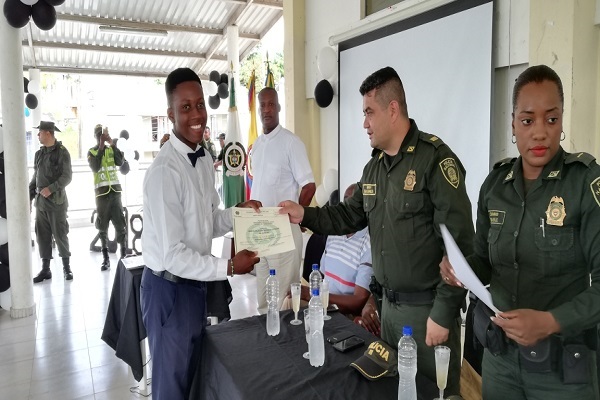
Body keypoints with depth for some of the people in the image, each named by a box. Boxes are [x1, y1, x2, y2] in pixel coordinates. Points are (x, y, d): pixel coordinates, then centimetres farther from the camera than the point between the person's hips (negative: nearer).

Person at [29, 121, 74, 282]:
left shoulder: (62, 152, -5)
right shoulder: (39, 154, 12)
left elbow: (67, 176, -11)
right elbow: (35, 177, 16)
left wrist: (51, 188, -21)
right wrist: (29, 198, 11)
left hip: (56, 201, -6)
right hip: (40, 201, 6)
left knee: (60, 235, -1)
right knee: (42, 235, 7)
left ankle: (66, 267, 10)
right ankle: (45, 269, 14)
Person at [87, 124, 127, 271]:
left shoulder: (112, 149, 10)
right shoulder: (91, 152, 6)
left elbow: (120, 162, -9)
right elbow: (95, 167, -13)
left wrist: (113, 145, -14)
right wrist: (101, 147, -14)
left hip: (115, 189, 1)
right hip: (101, 192, -1)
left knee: (120, 223, -1)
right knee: (102, 226, 3)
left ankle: (124, 254, 5)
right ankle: (105, 258, 7)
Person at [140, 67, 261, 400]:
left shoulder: (205, 159, 2)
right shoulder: (164, 171, -25)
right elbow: (173, 255, -25)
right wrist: (229, 267, -20)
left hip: (196, 284, 8)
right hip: (170, 289, -8)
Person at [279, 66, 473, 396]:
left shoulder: (435, 158, -17)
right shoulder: (374, 167, 9)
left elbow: (458, 242, -21)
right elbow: (351, 215, 13)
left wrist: (444, 312, -20)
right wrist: (305, 215, -1)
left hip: (427, 307, -7)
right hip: (389, 303, 7)